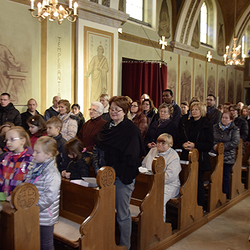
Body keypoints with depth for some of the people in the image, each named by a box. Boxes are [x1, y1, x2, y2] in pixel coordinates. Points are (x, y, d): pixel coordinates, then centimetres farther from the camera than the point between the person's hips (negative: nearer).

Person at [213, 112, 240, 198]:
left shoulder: (235, 129, -2)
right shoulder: (215, 127, 7)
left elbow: (235, 142, -13)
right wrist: (214, 145, -15)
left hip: (228, 157, -2)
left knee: (225, 176, 7)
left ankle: (225, 195, 19)